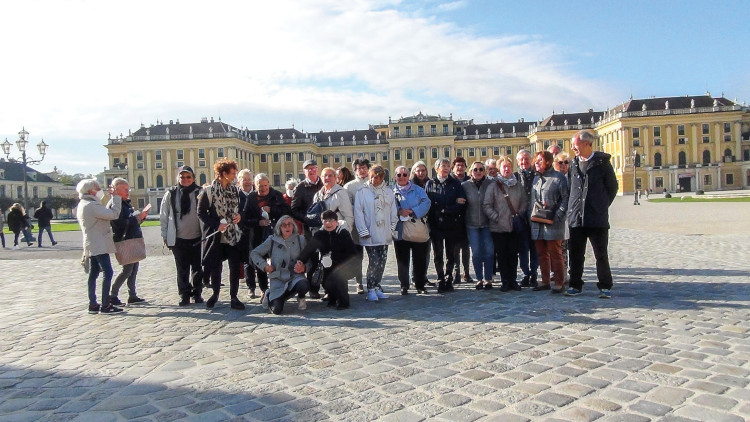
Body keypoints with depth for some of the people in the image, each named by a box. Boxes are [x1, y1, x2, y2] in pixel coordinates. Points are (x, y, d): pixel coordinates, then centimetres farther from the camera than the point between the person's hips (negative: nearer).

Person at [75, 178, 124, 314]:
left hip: (92, 245, 11)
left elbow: (105, 212, 18)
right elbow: (113, 214, -22)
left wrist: (112, 198, 16)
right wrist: (116, 197, -13)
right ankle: (105, 305, -9)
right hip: (99, 245, -11)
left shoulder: (83, 205, 15)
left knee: (93, 274, 11)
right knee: (108, 273, -9)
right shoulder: (92, 205, -17)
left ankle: (93, 304, 15)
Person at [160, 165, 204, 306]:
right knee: (182, 269, 8)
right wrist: (165, 235, 5)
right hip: (178, 239, 0)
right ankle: (184, 295, 20)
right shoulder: (171, 194, 0)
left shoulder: (199, 193, -3)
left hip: (197, 238, 0)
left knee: (197, 268, 10)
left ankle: (197, 293, 25)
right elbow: (163, 216, 6)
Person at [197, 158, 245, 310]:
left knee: (235, 266, -1)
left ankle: (234, 297, 9)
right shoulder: (208, 191, -7)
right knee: (215, 266, 8)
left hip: (234, 234, 3)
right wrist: (216, 225, -15)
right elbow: (201, 212, -6)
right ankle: (215, 294, 28)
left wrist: (239, 215, -2)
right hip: (216, 235, -3)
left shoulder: (235, 190, 8)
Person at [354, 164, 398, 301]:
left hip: (385, 235, 4)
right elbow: (358, 212, -5)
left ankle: (376, 287, 21)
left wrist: (392, 229, 5)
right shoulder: (362, 192, -2)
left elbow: (393, 212, 13)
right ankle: (371, 290, 4)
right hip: (370, 234, -4)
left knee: (382, 262, 8)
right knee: (374, 262, -7)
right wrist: (363, 232, -9)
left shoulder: (388, 192, 9)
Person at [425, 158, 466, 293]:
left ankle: (448, 280, 19)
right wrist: (453, 204, -9)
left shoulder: (455, 183, 7)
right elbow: (429, 203, -4)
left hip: (452, 225, 1)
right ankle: (440, 280, 14)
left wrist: (444, 210, -12)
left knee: (451, 255, 7)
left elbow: (462, 203, -4)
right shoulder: (430, 184, 6)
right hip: (436, 225, -1)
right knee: (438, 255, 4)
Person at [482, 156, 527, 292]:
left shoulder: (518, 185, 8)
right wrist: (496, 217, -11)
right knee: (502, 255, 4)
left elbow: (524, 203, 11)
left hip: (515, 227, 2)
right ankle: (505, 281, 13)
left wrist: (520, 214, -4)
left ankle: (513, 280, 18)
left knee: (513, 254, 6)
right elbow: (486, 205, -4)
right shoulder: (493, 186, -1)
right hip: (499, 227, -2)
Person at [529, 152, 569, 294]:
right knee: (542, 254, 12)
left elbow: (565, 198, -9)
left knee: (555, 254, -1)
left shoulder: (558, 177, -4)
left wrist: (557, 216, -18)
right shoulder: (536, 178, 17)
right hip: (537, 223, 7)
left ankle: (559, 283, 7)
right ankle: (545, 282, 21)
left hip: (553, 224, -7)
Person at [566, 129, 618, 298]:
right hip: (576, 217, 5)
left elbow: (612, 187, 4)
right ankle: (575, 285, 17)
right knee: (575, 253, 8)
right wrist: (573, 208, 12)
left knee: (601, 254, 1)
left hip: (597, 218, -4)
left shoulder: (602, 162, -2)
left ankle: (605, 286, 10)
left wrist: (602, 206, 4)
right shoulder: (574, 164, 12)